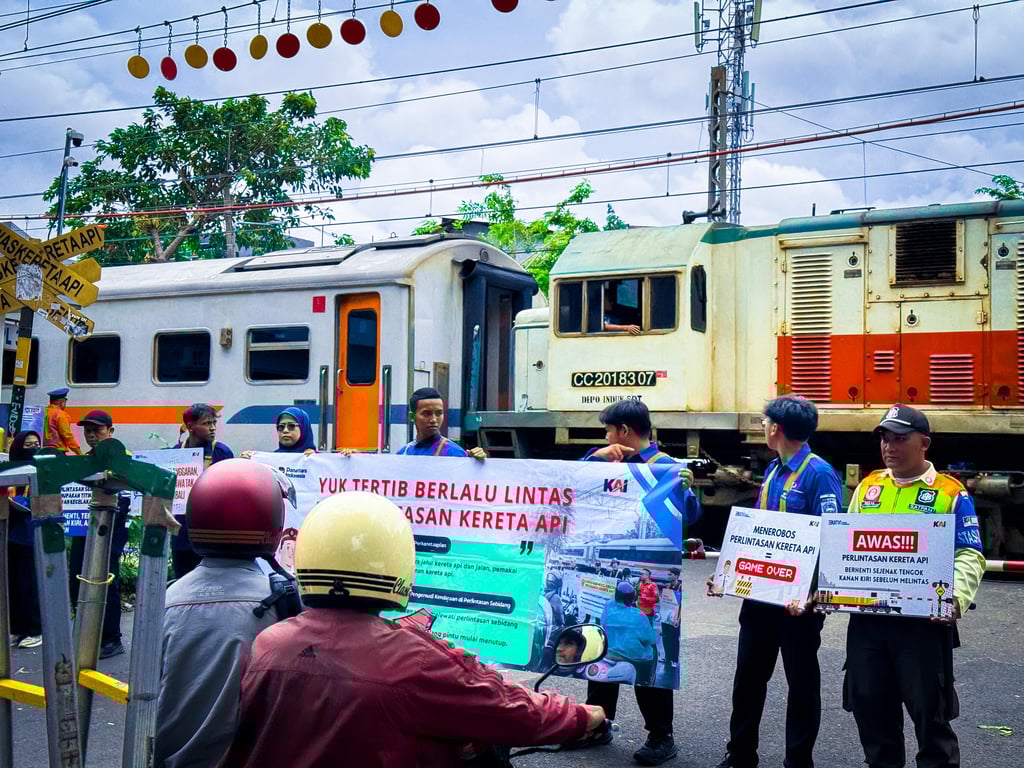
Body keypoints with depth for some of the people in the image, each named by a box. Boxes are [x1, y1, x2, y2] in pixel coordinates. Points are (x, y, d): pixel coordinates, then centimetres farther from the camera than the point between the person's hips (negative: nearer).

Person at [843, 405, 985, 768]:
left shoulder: (950, 492, -1)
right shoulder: (868, 487, 12)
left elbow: (969, 557, -6)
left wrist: (957, 598, -23)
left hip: (923, 618, -4)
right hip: (866, 616, 5)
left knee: (929, 709, 3)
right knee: (869, 706, 11)